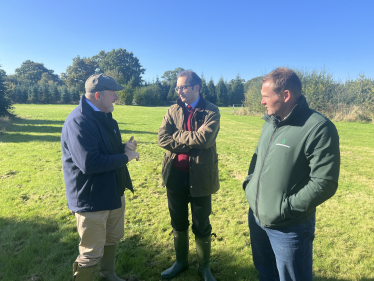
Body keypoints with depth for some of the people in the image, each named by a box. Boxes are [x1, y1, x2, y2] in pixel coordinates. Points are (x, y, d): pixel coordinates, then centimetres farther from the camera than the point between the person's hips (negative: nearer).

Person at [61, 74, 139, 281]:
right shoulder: (78, 121, -24)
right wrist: (126, 157, -21)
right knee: (92, 254, 6)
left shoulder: (104, 116, 7)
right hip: (91, 198, -10)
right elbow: (89, 163, -33)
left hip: (113, 191, 10)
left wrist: (124, 147, -5)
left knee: (113, 238, 26)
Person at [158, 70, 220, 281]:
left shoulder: (211, 111, -6)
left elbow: (205, 139, -22)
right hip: (175, 175, 4)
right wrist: (192, 141, -17)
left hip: (200, 176, -3)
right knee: (178, 223, 20)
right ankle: (181, 261, 43)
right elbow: (162, 139, -8)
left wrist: (177, 134, -11)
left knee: (201, 226, 13)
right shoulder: (173, 110, 4)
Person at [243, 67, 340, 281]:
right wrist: (249, 183, 4)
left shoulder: (319, 128, -21)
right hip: (255, 217, 7)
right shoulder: (271, 122, 5)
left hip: (289, 228, -7)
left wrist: (285, 208, -20)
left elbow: (324, 183, -23)